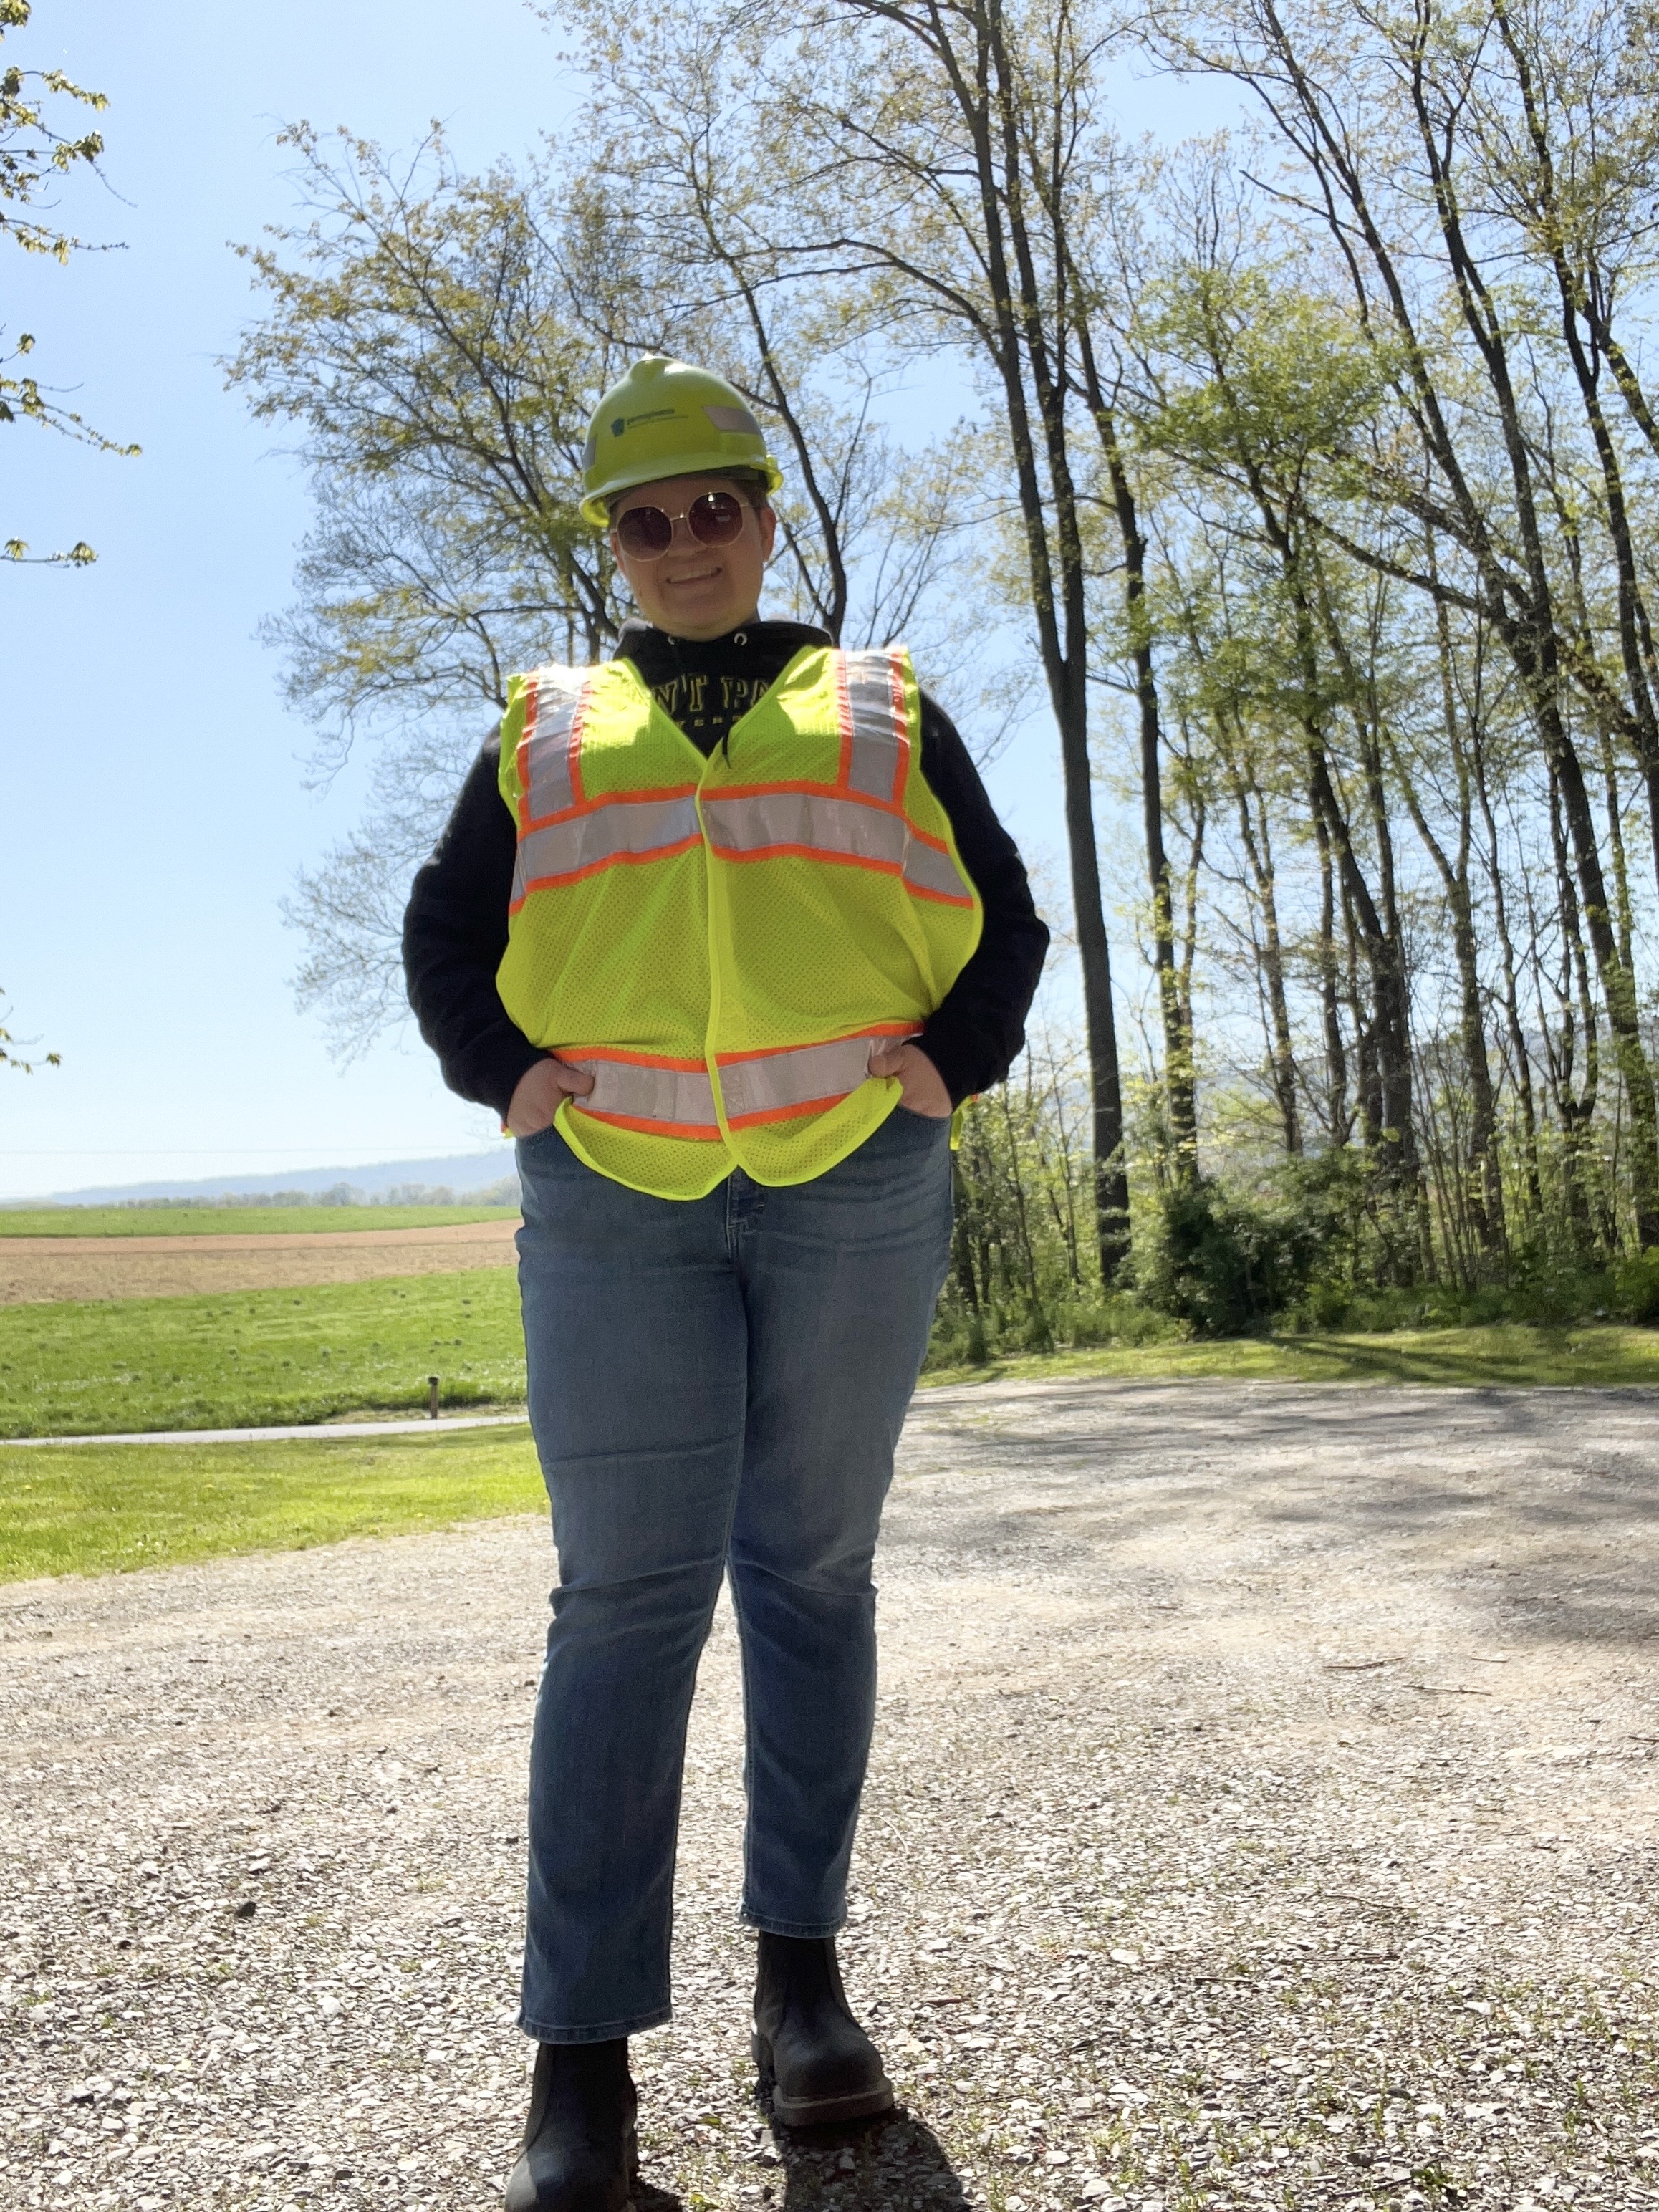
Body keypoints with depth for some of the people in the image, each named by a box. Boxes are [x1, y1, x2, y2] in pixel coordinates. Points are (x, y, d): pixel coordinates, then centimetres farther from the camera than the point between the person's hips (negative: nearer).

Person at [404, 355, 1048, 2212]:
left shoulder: (882, 713, 16)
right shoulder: (544, 733, 17)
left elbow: (1001, 917, 15)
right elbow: (443, 932, 19)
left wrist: (950, 1065, -1)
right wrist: (505, 1074, 2)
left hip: (856, 1182, 1)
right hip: (616, 1190, 0)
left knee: (811, 1571, 7)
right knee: (625, 1592, -4)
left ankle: (801, 1969, 21)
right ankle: (582, 2051, 4)